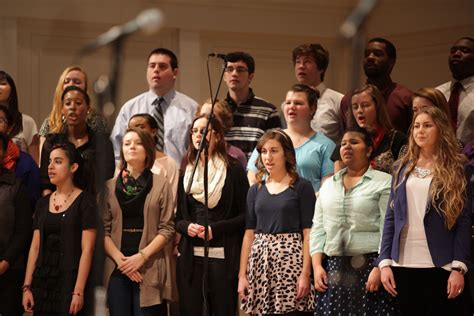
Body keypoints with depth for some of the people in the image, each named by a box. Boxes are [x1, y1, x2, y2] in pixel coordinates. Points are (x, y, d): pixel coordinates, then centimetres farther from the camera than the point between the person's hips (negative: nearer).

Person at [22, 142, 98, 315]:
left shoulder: (85, 201, -5)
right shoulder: (43, 203, 11)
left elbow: (87, 249, -11)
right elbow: (35, 246, 9)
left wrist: (78, 292, -18)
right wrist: (27, 286, 2)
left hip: (69, 281, -5)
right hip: (42, 281, 5)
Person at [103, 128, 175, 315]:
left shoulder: (160, 184, 4)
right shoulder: (110, 186, 10)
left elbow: (167, 229, -1)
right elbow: (104, 229, 4)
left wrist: (142, 256, -12)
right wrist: (120, 259, -10)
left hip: (150, 268, -2)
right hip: (118, 268, 2)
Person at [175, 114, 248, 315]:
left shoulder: (233, 170, 0)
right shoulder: (186, 172, 14)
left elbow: (246, 215, -2)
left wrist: (216, 228, -13)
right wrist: (186, 226, -5)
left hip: (222, 256, -4)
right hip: (190, 256, 4)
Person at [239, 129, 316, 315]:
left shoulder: (302, 187, 0)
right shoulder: (256, 190, 13)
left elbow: (308, 233, -5)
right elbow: (249, 234, 11)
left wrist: (306, 273, -13)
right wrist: (242, 274, 5)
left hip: (291, 259, -4)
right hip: (260, 261, 4)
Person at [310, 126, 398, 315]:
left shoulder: (384, 183, 0)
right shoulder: (328, 185, 17)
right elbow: (318, 229, 15)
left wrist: (379, 268, -16)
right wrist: (317, 266, 3)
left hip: (370, 265, -5)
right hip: (333, 268, 5)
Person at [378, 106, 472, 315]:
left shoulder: (456, 170, 1)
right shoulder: (402, 168, 11)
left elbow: (464, 222, -4)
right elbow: (391, 218, 9)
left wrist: (459, 267, -13)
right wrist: (384, 261, 0)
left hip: (441, 266, -3)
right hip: (404, 264, 3)